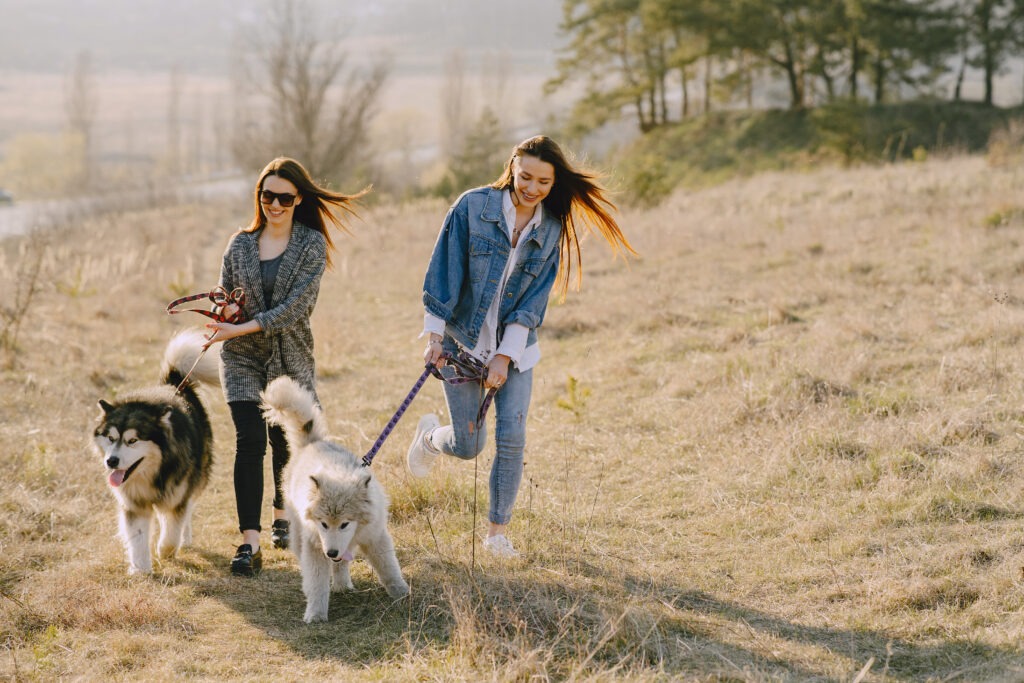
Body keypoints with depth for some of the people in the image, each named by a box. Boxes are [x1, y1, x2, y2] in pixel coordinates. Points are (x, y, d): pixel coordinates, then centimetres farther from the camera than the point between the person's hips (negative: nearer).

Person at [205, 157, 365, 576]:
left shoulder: (312, 245, -5)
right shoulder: (240, 245, 4)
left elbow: (294, 308, -15)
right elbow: (224, 297, 13)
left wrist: (241, 329, -21)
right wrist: (226, 309, -11)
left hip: (291, 360, -1)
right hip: (243, 359, 1)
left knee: (285, 442, 10)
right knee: (250, 442, -12)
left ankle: (282, 516, 38)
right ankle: (249, 542, -17)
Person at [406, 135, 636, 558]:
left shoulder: (551, 229, -3)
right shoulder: (473, 207, -11)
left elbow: (533, 301, -5)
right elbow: (443, 273, -9)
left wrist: (504, 356, -12)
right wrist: (434, 336, -12)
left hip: (515, 348, 2)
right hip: (463, 341, -2)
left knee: (511, 438, -7)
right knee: (468, 445, 1)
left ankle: (497, 531, 8)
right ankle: (429, 436, 37)